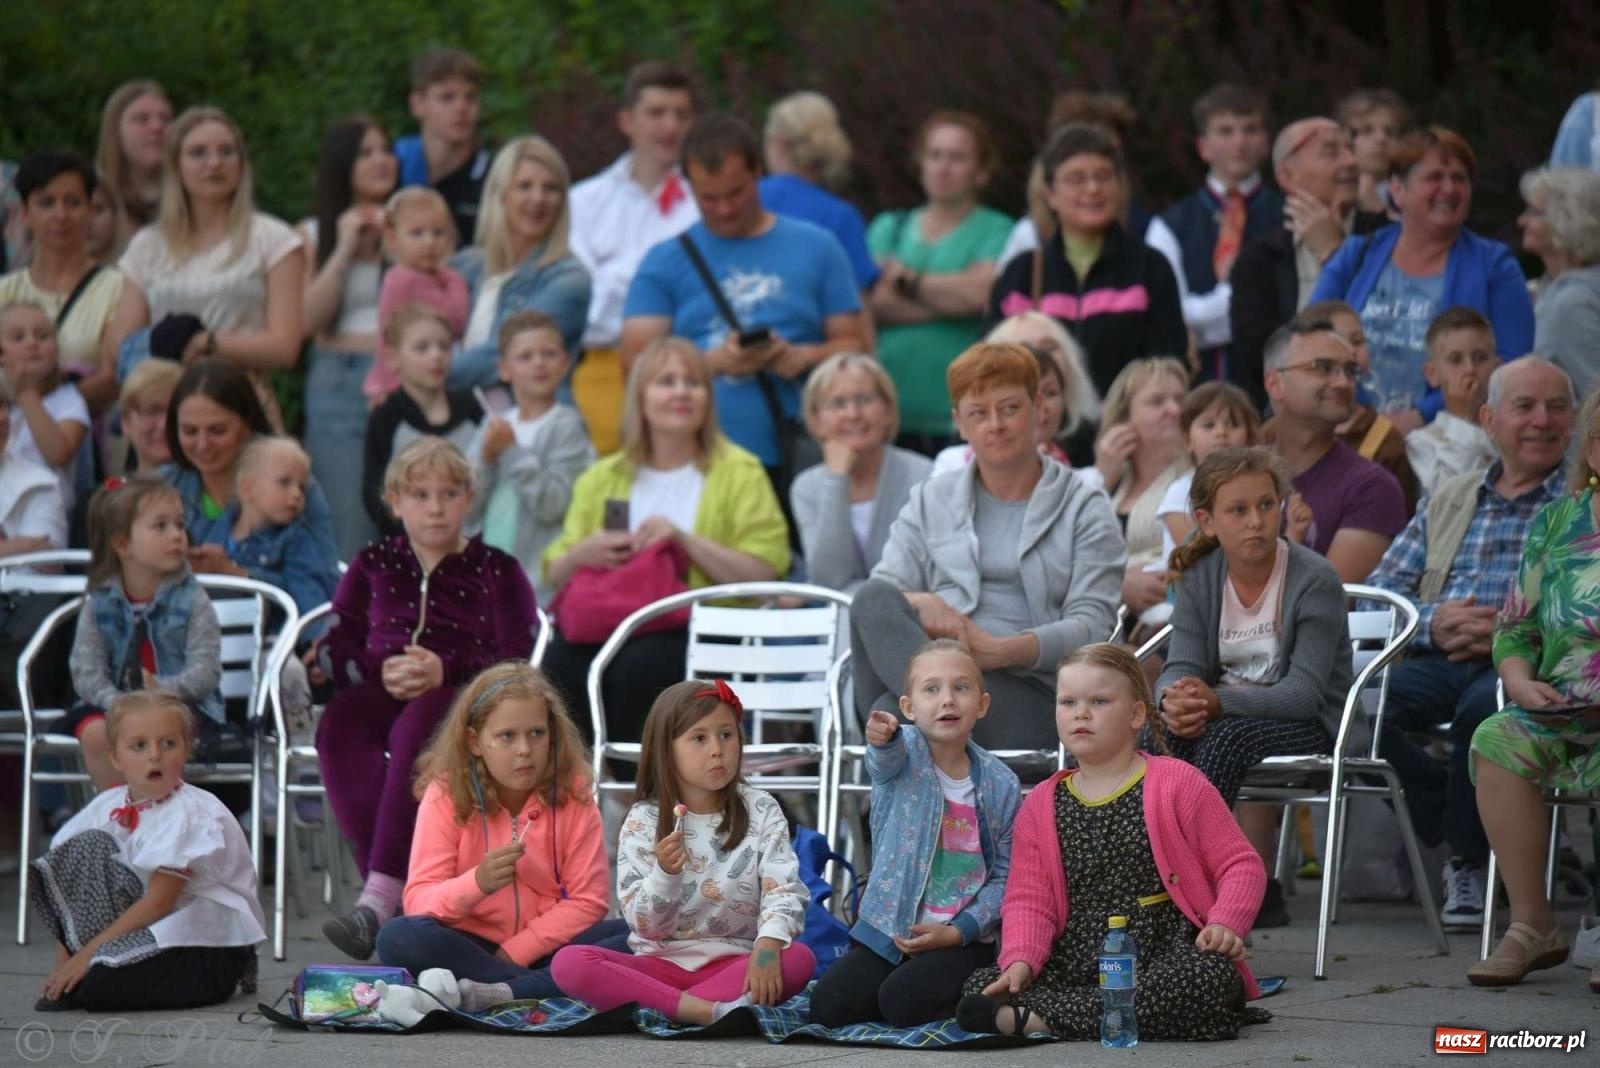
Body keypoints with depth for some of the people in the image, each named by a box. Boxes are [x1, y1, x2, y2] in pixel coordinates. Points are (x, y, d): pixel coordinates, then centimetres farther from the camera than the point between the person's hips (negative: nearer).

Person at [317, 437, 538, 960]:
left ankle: (379, 897, -50)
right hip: (384, 694, 3)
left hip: (464, 698, -3)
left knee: (415, 726, -39)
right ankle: (395, 886, -41)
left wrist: (446, 670, -17)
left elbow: (516, 663, 0)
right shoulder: (373, 565, 21)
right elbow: (334, 651, 13)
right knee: (338, 724, -33)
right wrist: (380, 671, -10)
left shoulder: (496, 571, 12)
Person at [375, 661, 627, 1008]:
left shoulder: (573, 795, -3)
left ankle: (502, 994, -37)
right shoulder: (445, 796, -5)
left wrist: (515, 952, -18)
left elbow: (588, 901, -7)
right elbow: (418, 901, -12)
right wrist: (477, 884, -32)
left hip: (545, 947, 1)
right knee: (398, 937, -31)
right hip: (470, 947, -1)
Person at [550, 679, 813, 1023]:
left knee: (798, 959, -31)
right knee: (568, 963, -27)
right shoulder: (643, 821, 0)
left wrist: (768, 943, -31)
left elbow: (784, 889, -10)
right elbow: (646, 926, -5)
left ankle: (661, 1008, -34)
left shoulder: (761, 812, 2)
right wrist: (665, 874, -25)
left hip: (733, 964, 0)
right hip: (662, 962, 0)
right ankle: (714, 1011, -38)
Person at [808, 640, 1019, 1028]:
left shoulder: (1000, 785, -3)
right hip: (887, 932, 2)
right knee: (827, 1006, -13)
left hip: (964, 939, -2)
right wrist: (882, 738, -56)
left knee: (903, 1001, -26)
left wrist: (958, 931, -14)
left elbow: (1005, 875, -1)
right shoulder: (904, 752, -4)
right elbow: (886, 760, -30)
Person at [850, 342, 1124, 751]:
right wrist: (920, 604, -15)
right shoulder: (929, 501, 24)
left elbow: (1093, 624, 1)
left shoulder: (1085, 508, 14)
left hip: (1028, 691, -3)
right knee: (873, 599, -34)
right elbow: (879, 594, 11)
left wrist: (999, 651, -17)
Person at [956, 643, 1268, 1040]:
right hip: (1077, 960, 3)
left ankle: (1036, 1018, -37)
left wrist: (1224, 924, -18)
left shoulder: (1177, 784, 2)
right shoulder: (1041, 805, 12)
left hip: (1165, 957, -3)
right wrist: (1020, 960, -13)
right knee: (980, 986, -21)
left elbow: (1241, 865, 1)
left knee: (1213, 978, -39)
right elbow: (1028, 899, 7)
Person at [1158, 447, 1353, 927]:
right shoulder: (1199, 577, 4)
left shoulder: (1315, 579, -13)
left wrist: (1217, 701, -35)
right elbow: (1182, 666, -4)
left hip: (1308, 726, -4)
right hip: (1228, 714, 4)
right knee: (1167, 731, -29)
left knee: (1227, 735, -35)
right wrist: (1174, 700, -31)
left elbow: (1304, 692, -21)